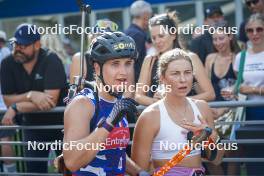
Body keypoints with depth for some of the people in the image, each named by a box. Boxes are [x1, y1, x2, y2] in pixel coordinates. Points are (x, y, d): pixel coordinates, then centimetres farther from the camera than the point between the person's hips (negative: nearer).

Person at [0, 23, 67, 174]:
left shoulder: (51, 61, -21)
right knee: (34, 169, 7)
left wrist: (16, 108, -27)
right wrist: (31, 95, -28)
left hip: (60, 123, -4)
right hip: (33, 125, 4)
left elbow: (51, 100, -28)